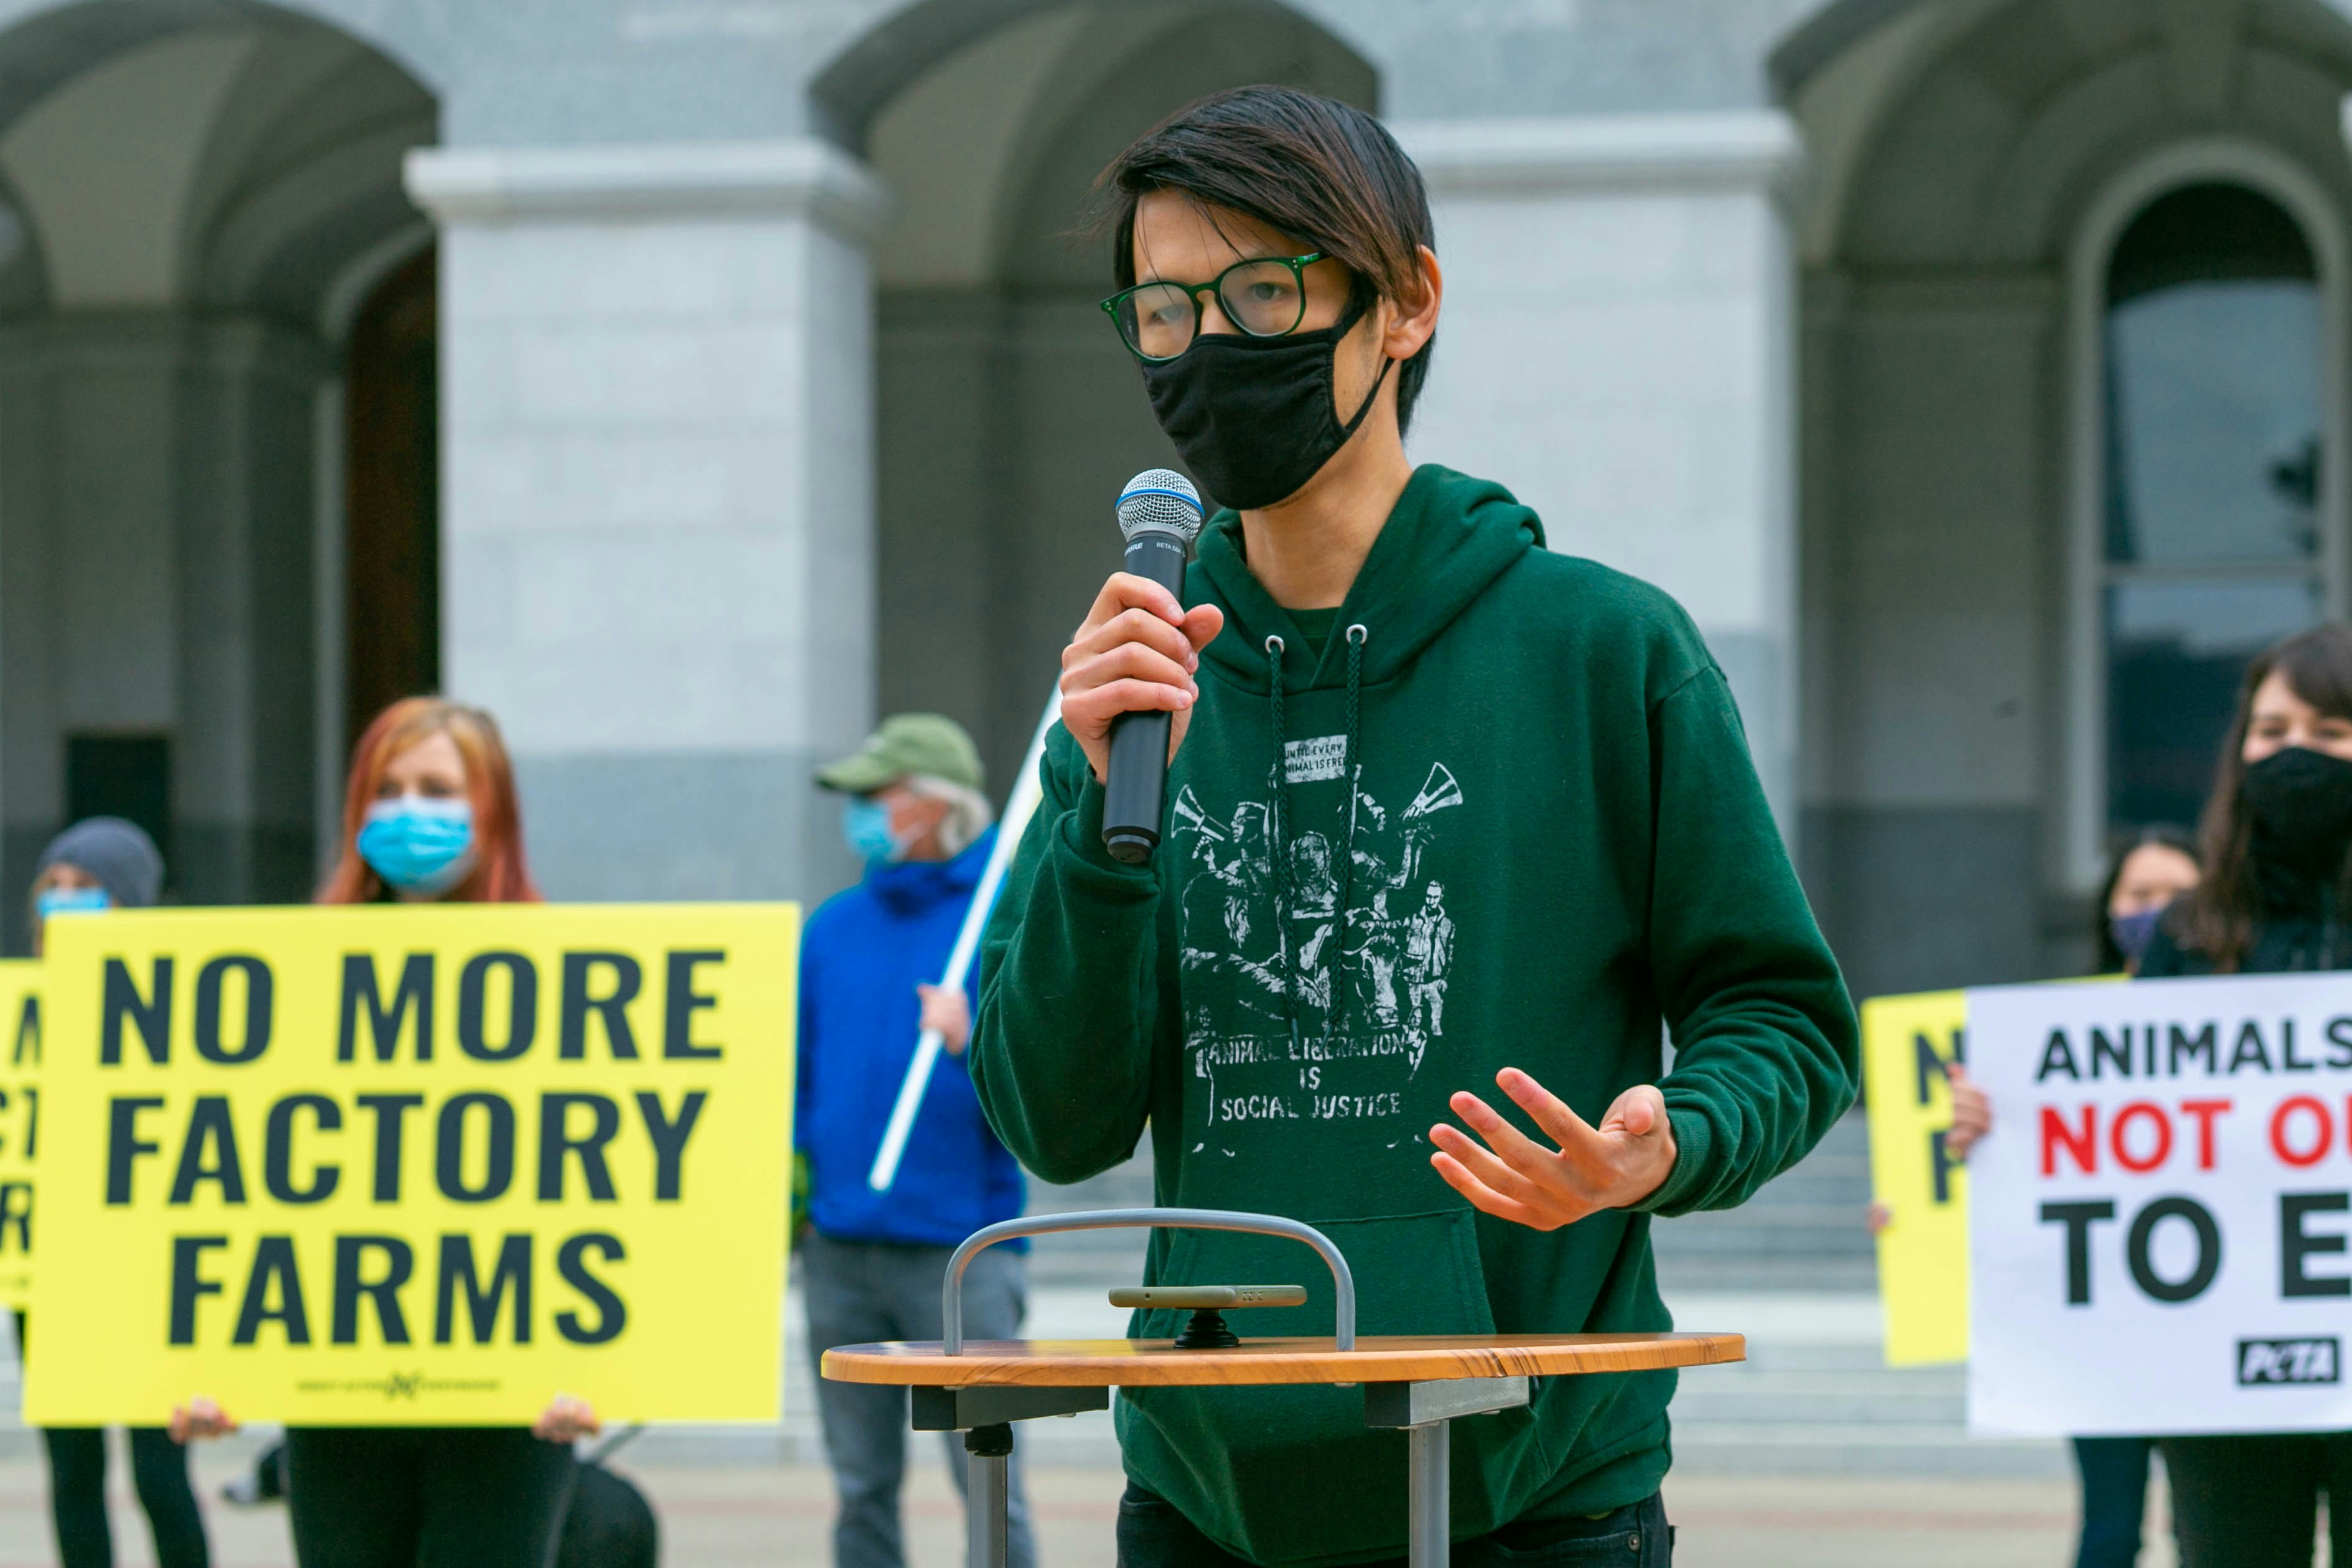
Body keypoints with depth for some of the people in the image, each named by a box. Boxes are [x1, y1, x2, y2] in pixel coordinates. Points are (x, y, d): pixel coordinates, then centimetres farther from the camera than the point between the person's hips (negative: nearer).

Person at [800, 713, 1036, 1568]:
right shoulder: (833, 928, 13)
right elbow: (793, 1073, 18)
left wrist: (974, 1044, -24)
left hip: (961, 1248, -5)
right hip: (840, 1245, 5)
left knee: (989, 1481, -7)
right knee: (862, 1486, 8)